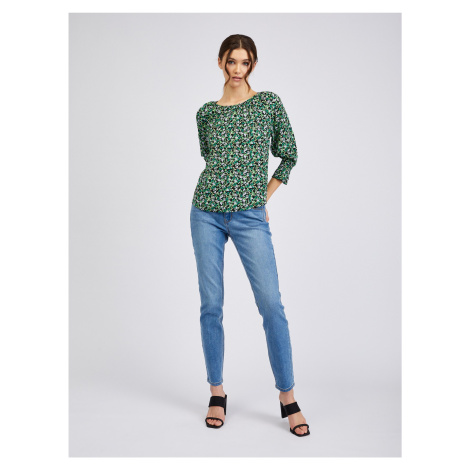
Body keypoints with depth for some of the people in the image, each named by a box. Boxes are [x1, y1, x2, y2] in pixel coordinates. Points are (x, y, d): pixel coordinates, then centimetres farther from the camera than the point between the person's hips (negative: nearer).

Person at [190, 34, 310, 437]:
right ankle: (217, 392, 19)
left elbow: (289, 155, 10)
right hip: (207, 213, 3)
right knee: (211, 305, 5)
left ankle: (287, 396, 7)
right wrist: (225, 189, 13)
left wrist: (263, 196, 7)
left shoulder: (270, 103, 3)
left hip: (250, 217, -2)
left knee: (271, 303, -7)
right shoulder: (207, 112, 9)